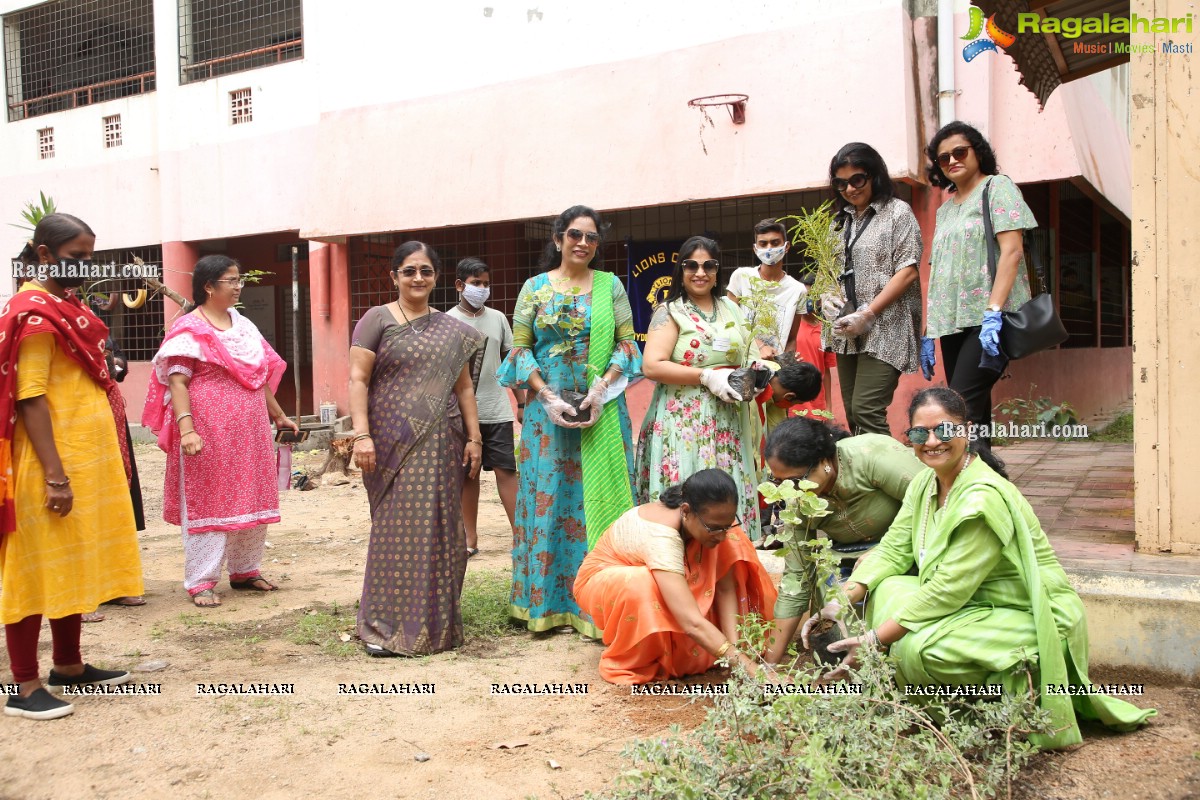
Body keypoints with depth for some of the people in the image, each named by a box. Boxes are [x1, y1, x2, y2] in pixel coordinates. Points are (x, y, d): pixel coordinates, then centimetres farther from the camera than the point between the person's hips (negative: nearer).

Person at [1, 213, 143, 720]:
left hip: (87, 460, 9)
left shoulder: (66, 306, 15)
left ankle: (68, 663, 26)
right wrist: (55, 476, -23)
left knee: (72, 564, 15)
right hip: (52, 465, -9)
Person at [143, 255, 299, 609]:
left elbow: (261, 376, 20)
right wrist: (186, 428, -26)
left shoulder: (243, 325, 14)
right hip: (209, 432, -7)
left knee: (250, 501, 12)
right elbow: (177, 383, -15)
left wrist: (279, 416, 21)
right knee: (206, 503, -1)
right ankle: (200, 582, 7)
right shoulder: (189, 329, -8)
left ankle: (245, 570, 25)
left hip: (249, 431, 7)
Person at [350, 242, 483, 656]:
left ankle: (436, 620, 17)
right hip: (394, 443, -4)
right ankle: (385, 626, 6)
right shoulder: (377, 319, 2)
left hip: (440, 444, 4)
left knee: (440, 530, 6)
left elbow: (464, 388, 14)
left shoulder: (451, 329, 14)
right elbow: (357, 379, -5)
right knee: (397, 529, -4)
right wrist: (361, 434, -16)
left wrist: (474, 438, 5)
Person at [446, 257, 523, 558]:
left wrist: (522, 402, 10)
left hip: (497, 411, 2)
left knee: (506, 471, -1)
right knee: (467, 475, 7)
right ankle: (471, 538, 16)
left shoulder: (498, 319, 8)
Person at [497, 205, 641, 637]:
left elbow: (627, 342, 3)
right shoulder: (535, 287, 6)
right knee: (549, 497, 2)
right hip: (549, 408, 0)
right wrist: (548, 397, -11)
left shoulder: (610, 285, 7)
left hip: (603, 409, 0)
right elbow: (519, 347, 2)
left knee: (600, 496, 0)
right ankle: (549, 602, 12)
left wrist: (601, 390, -12)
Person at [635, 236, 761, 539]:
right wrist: (708, 376, -18)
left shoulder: (730, 308, 14)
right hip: (685, 423, -5)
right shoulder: (669, 312, -3)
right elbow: (651, 366, -14)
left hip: (728, 425, 5)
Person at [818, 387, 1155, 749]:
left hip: (1035, 621, -8)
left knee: (921, 647, -29)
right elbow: (893, 549, 0)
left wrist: (875, 639, -25)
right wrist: (844, 599, -17)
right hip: (975, 604, 8)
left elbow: (949, 589, -27)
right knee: (887, 589, -10)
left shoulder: (984, 498, -25)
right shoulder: (926, 482, 1)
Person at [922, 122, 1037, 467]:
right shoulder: (945, 209, 23)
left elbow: (1012, 251, -10)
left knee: (962, 409, -19)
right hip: (951, 322, 7)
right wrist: (927, 333, 14)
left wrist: (993, 313, -22)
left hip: (986, 319, -7)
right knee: (974, 417, 4)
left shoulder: (997, 187, 2)